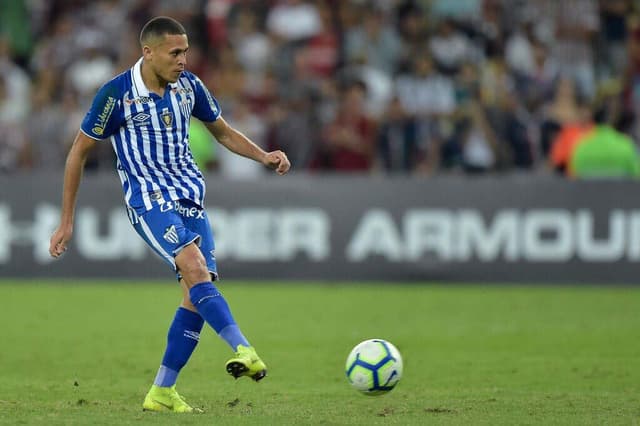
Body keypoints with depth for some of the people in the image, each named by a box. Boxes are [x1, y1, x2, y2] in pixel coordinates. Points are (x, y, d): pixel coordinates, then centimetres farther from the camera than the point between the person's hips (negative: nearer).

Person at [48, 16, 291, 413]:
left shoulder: (189, 85, 4)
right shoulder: (116, 94, -11)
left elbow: (223, 131, 19)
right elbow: (79, 151, -1)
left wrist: (264, 156, 0)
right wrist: (67, 222, 0)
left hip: (191, 199, 6)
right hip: (148, 200, -6)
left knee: (198, 292, -2)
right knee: (195, 268, -28)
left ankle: (162, 393, 6)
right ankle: (244, 350, -42)